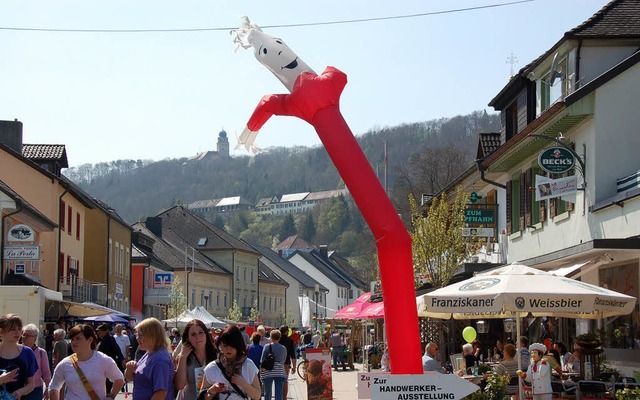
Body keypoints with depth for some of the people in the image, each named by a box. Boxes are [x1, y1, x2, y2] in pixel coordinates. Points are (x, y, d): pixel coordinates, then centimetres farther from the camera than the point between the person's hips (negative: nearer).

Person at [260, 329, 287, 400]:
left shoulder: (267, 347, -3)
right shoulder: (283, 348, 6)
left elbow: (262, 360, -3)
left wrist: (261, 370, 8)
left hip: (268, 372, -2)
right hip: (280, 372, 2)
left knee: (267, 392, 9)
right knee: (279, 393, 0)